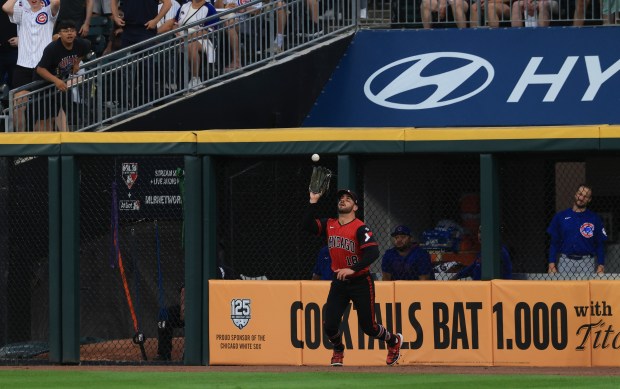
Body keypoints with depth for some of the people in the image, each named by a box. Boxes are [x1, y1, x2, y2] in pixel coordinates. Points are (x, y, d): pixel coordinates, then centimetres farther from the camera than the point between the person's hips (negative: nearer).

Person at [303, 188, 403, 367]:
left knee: (368, 327, 3)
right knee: (330, 325, -6)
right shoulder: (329, 225, 4)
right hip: (339, 283, 5)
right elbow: (307, 225, -5)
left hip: (360, 283, -4)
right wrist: (313, 201, -9)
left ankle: (394, 340, 33)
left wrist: (353, 269, -37)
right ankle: (338, 351, 25)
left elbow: (373, 253, -27)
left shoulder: (360, 228, -15)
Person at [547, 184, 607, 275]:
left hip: (587, 263, -1)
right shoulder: (560, 216, 10)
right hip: (565, 262, 1)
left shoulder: (595, 219, 8)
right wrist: (551, 265, -1)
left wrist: (601, 266, -5)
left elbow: (600, 245, 6)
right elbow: (554, 243, 8)